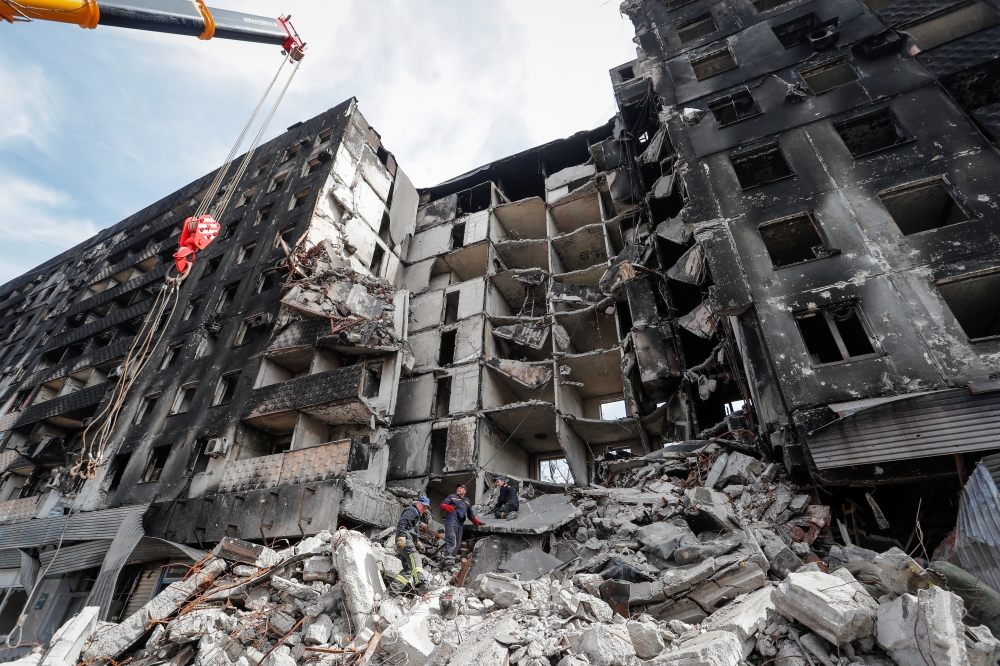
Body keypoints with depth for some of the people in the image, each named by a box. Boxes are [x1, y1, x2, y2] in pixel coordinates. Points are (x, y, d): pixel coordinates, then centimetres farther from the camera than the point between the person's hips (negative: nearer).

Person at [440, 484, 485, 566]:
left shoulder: (467, 501, 30)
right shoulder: (452, 496, 16)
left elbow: (470, 515, 36)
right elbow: (442, 504, 4)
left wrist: (477, 522, 26)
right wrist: (447, 507, -19)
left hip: (460, 524, 6)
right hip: (451, 521, -6)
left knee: (457, 543, 0)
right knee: (451, 540, -19)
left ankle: (453, 558, 0)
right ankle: (449, 559, -27)